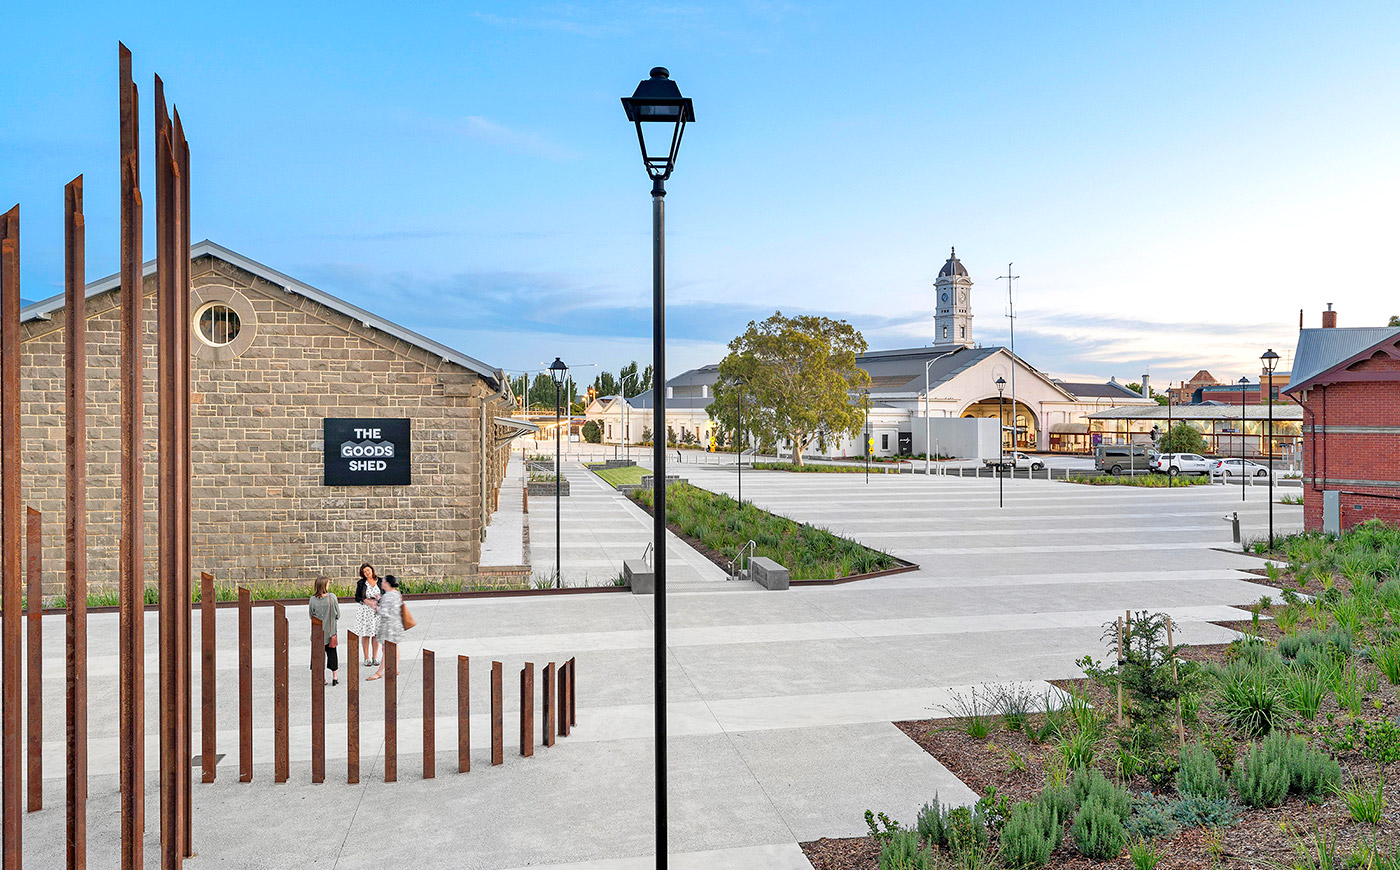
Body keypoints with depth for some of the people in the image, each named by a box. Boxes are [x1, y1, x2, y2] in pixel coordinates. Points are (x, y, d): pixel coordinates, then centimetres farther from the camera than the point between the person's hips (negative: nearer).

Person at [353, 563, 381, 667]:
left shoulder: (380, 581, 2)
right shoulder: (361, 583, -1)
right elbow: (357, 598, 0)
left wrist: (379, 598, -13)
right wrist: (367, 601, -16)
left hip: (378, 611, 1)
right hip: (365, 611, -1)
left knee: (376, 634, 6)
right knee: (365, 634, 2)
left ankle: (375, 657, 15)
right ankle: (367, 658, 11)